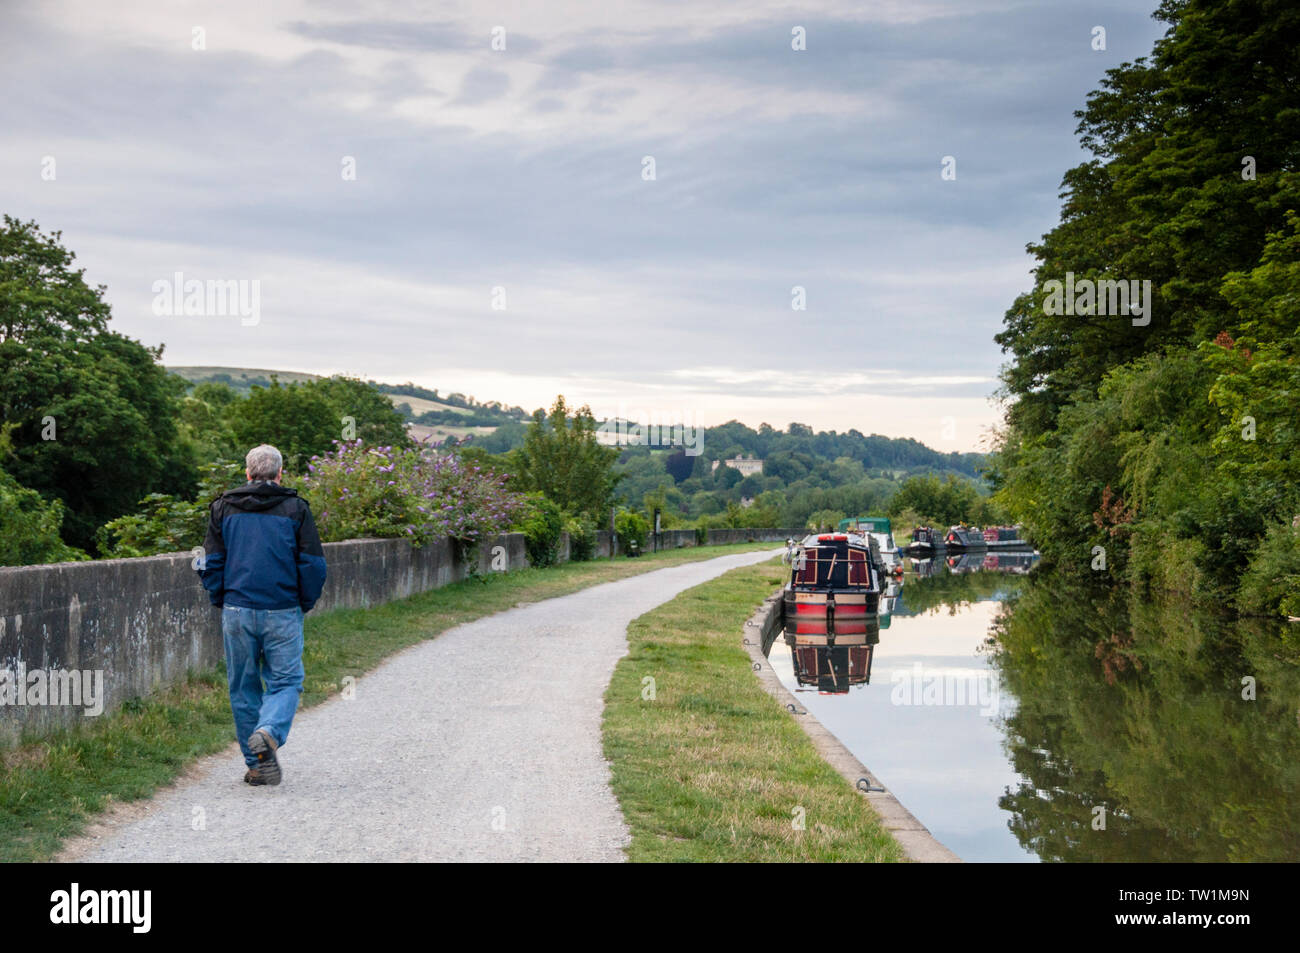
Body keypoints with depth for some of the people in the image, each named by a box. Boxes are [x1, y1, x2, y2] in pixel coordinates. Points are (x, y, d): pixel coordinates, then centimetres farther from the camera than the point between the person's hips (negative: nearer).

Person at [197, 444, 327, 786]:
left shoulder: (223, 508, 7)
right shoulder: (296, 509, 1)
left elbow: (211, 565, 5)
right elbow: (313, 565, -2)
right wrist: (305, 604, 12)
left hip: (237, 613, 2)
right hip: (282, 613, -2)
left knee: (244, 688, 11)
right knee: (285, 682, 6)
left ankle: (257, 763, 11)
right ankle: (269, 732, -23)